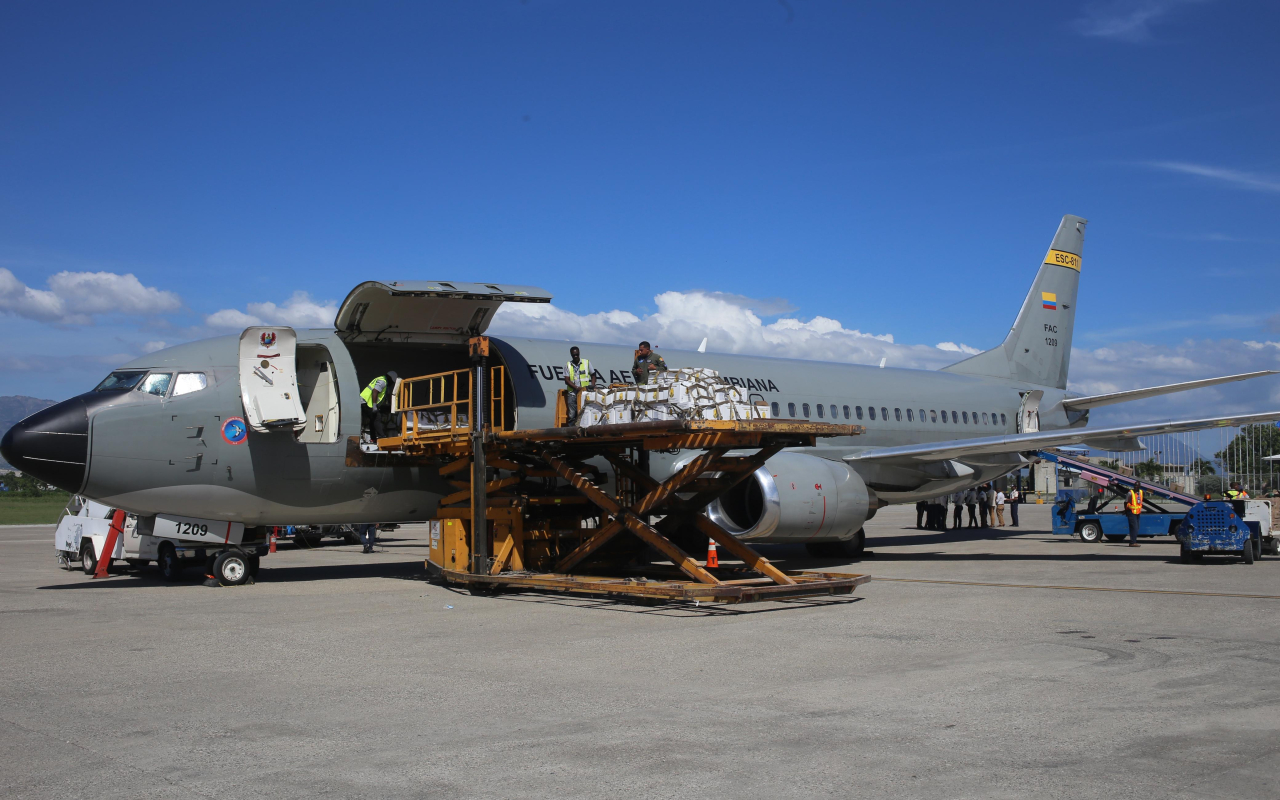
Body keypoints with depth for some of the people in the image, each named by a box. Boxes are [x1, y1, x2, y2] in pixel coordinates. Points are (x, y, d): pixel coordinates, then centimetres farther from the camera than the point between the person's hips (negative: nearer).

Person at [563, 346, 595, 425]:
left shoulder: (587, 363, 10)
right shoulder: (568, 365, 10)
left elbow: (593, 375, 15)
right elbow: (567, 380, 2)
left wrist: (592, 385, -4)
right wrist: (577, 388, -13)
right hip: (573, 393, 1)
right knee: (572, 415, -4)